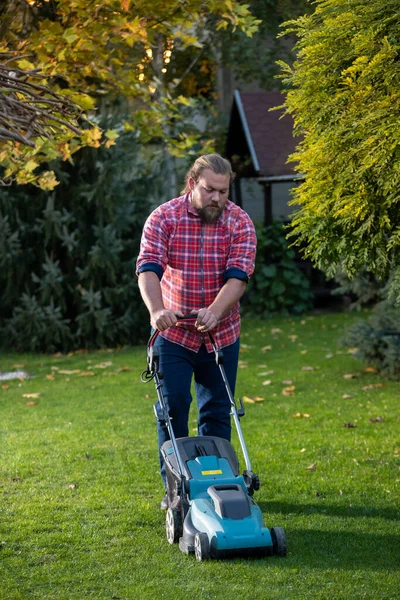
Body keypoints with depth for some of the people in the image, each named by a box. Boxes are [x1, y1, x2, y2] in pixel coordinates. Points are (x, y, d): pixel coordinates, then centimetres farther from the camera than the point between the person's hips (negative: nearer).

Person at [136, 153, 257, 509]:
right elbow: (148, 269, -22)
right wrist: (157, 310, -40)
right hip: (174, 332, -1)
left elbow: (238, 276, -18)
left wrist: (214, 312, -36)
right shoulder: (163, 218, -10)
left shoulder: (240, 223, -8)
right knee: (172, 407, -4)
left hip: (221, 333, 1)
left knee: (217, 412, 7)